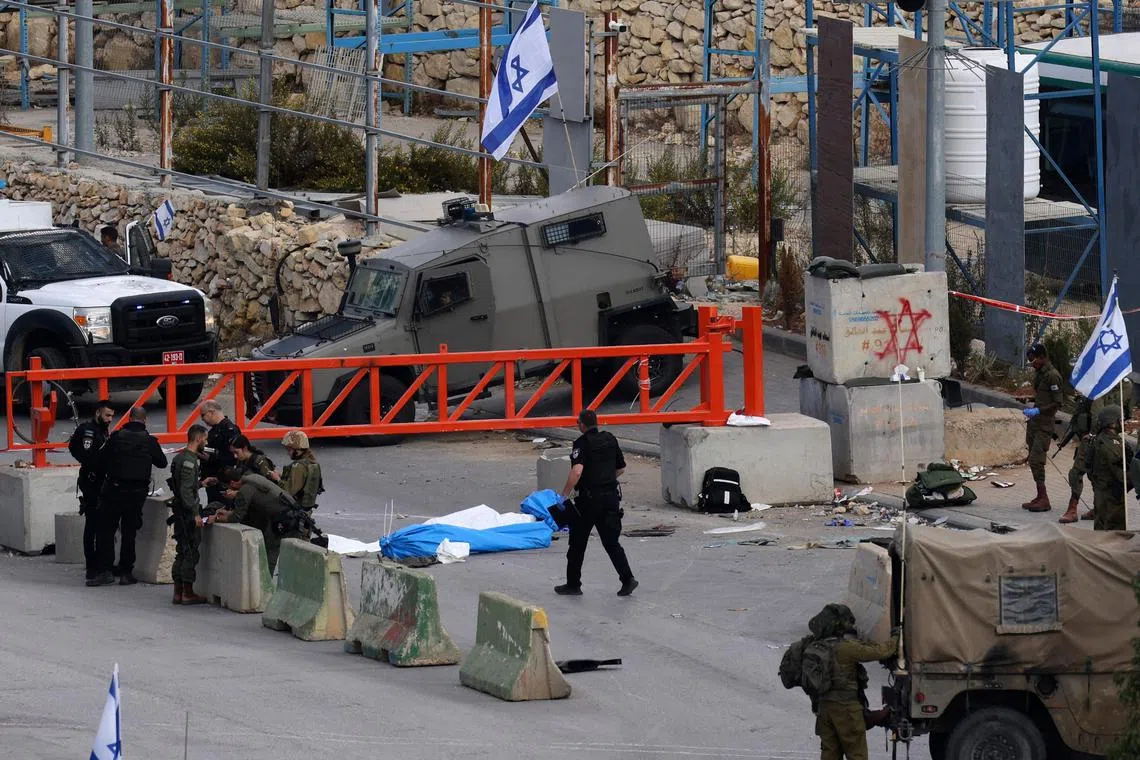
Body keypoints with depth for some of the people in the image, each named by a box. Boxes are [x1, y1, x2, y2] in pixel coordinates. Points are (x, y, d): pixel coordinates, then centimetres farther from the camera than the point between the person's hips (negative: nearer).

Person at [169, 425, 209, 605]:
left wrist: (200, 483, 27)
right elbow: (186, 490, -22)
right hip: (188, 513, -10)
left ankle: (178, 592, 17)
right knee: (190, 553, -4)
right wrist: (195, 514, -21)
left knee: (182, 553, 14)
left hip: (180, 511, 10)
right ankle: (188, 593, 0)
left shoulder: (179, 458, 13)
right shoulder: (189, 460, -17)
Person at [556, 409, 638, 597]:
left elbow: (577, 471, -26)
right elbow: (621, 468, 18)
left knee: (577, 543, 9)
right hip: (612, 495, 5)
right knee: (611, 542, 8)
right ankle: (627, 579, -7)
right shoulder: (610, 439, 8)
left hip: (589, 498, -5)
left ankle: (573, 584, 17)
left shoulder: (582, 443, -12)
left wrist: (565, 493, -20)